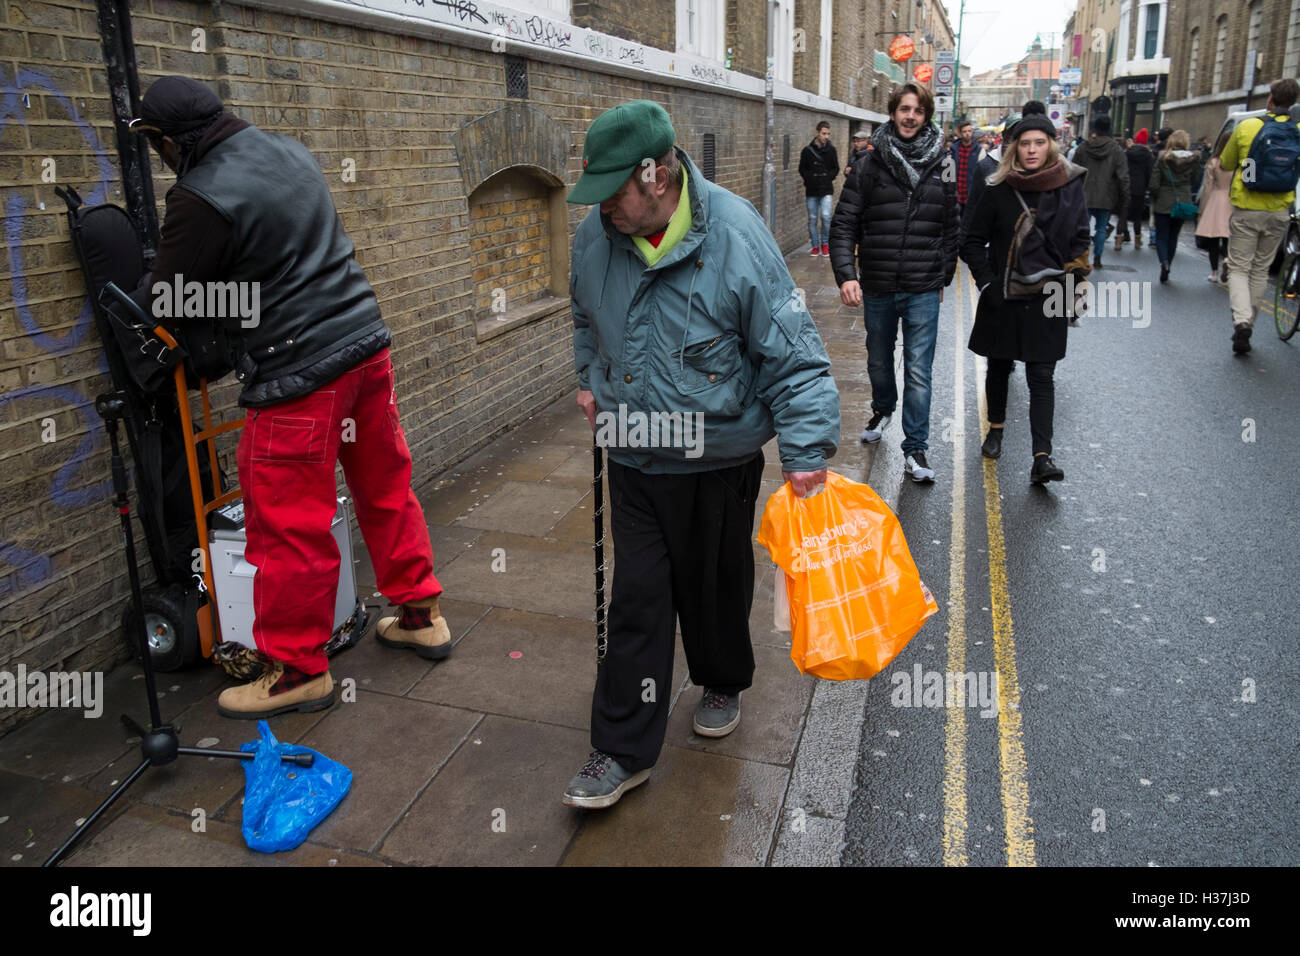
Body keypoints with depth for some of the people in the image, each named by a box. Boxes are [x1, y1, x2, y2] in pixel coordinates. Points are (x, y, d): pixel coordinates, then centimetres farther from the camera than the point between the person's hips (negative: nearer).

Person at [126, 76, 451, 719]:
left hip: (297, 375, -8)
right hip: (365, 341, 8)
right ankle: (421, 614, 32)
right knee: (385, 487, 19)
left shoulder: (201, 198, -14)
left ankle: (297, 670, 18)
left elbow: (162, 309, -6)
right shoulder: (290, 152, 10)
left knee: (289, 527, 4)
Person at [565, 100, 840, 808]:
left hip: (719, 462, -3)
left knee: (715, 585, 15)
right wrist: (589, 378, 15)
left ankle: (723, 684, 46)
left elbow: (792, 355, -17)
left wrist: (806, 450, -20)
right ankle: (623, 750, 16)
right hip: (633, 459, 3)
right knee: (637, 599, 5)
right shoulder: (594, 235, -4)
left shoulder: (735, 238, -19)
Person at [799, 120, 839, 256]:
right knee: (812, 219, 4)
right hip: (812, 190, 0)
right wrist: (810, 179, -4)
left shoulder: (831, 150, 5)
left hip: (826, 190, 0)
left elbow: (836, 168, 14)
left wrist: (829, 177, -1)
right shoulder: (807, 150, 1)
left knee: (825, 216, -14)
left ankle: (824, 244, 5)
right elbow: (802, 169, 8)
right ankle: (815, 246, 16)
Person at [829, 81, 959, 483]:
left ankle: (915, 449, 4)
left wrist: (944, 276, 12)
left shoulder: (941, 167, 3)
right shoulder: (870, 165, -2)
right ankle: (883, 410, 47)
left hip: (924, 290, -1)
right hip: (877, 288, 1)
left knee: (918, 371, -3)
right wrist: (845, 274, -17)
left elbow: (951, 229, 12)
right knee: (879, 361, 19)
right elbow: (844, 224, -5)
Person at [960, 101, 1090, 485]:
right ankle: (996, 429, 36)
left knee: (1042, 377, -3)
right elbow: (973, 241, 3)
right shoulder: (999, 190, -2)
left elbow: (1079, 241, 6)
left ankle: (1042, 458, -7)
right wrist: (987, 283, -6)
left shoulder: (1071, 187, 1)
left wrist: (1067, 282, -7)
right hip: (1003, 297, 1)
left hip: (1047, 300, 0)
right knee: (999, 367, 14)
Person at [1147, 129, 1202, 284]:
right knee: (1173, 237, 14)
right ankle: (1166, 271, 17)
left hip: (1163, 203, -2)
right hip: (1182, 203, 2)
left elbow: (1154, 185, -11)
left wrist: (1154, 200, 4)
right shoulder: (1194, 159, -4)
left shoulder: (1163, 159, -10)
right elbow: (1193, 180, 4)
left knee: (1161, 236, 5)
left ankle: (1164, 262, -22)